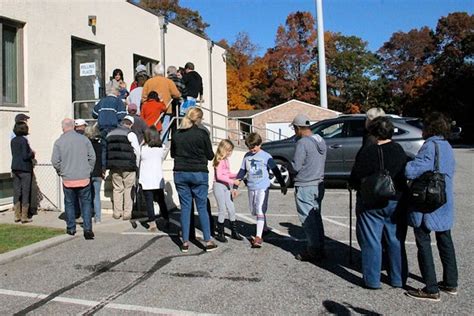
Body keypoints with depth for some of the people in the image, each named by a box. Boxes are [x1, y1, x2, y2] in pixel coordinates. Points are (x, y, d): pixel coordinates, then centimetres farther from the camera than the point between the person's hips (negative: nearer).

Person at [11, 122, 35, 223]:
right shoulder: (23, 140, -14)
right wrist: (32, 154, 1)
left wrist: (30, 153, 16)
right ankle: (24, 217, 3)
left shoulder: (13, 141, 8)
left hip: (15, 168, 7)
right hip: (25, 169, -7)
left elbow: (14, 154, 15)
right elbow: (25, 156, -18)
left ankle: (17, 216, 16)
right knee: (25, 193, 0)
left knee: (17, 192, 10)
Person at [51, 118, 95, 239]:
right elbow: (92, 157, 0)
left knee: (69, 203, 14)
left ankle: (71, 228, 22)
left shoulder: (59, 142, -5)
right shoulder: (84, 139, -2)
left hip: (68, 179, 0)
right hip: (84, 179, 0)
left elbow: (55, 161, -4)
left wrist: (61, 172, 14)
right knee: (86, 203, 7)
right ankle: (87, 229, 0)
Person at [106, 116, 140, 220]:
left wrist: (110, 165, 16)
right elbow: (137, 151, -7)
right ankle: (127, 213, 4)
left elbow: (107, 150, 13)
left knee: (117, 189, 12)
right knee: (128, 189, 3)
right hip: (128, 166, -5)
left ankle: (117, 213, 15)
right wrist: (136, 165, 6)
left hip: (114, 166, 5)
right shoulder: (130, 134, -6)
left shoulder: (110, 134, 12)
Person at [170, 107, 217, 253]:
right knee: (202, 207, 4)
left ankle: (185, 242, 11)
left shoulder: (177, 134, 2)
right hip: (198, 174, -3)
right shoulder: (202, 133, -8)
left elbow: (173, 154, 13)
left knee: (185, 207, 9)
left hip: (180, 173, 3)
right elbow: (210, 155, -1)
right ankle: (208, 241, 8)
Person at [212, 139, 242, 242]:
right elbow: (219, 176, -20)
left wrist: (237, 175, 5)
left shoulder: (226, 160, 12)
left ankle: (234, 232, 19)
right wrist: (232, 181, -21)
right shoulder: (219, 160, -13)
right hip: (219, 186, -8)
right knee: (222, 210, -3)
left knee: (231, 209, 9)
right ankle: (220, 233, 9)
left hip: (226, 186, 8)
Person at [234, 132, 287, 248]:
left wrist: (283, 184, 0)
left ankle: (259, 237, -12)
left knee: (260, 211, -12)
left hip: (263, 187, -6)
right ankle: (264, 229, 34)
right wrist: (235, 185, 10)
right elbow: (242, 171, 13)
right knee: (254, 211, 12)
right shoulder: (247, 156, 8)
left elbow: (275, 170, -2)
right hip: (251, 187, 6)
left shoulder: (266, 156, -6)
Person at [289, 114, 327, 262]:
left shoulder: (303, 142, -18)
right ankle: (320, 248, 25)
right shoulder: (321, 140, 8)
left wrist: (288, 166, 2)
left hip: (305, 187, -8)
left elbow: (295, 167, -18)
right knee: (316, 217, 17)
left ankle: (314, 252, 7)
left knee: (308, 220, 1)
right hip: (319, 184, 8)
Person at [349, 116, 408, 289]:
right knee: (396, 242, 14)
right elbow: (406, 176, 7)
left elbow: (355, 180, -12)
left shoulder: (367, 152, -14)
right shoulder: (399, 151, -1)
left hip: (371, 204, -4)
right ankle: (398, 279, 24)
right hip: (395, 203, 4)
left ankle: (372, 280, 12)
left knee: (371, 242, 5)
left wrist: (363, 189, 8)